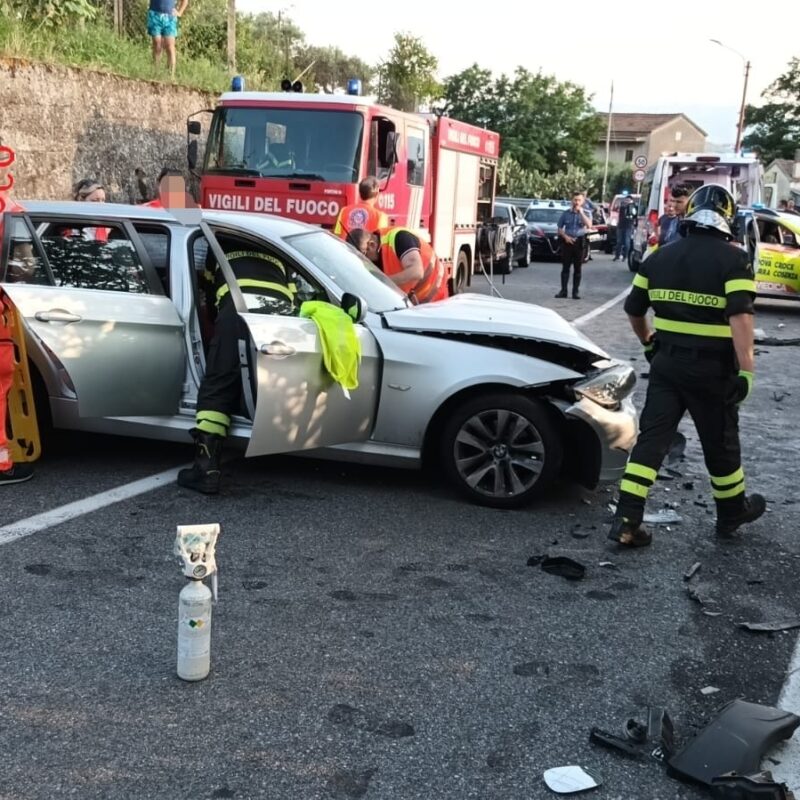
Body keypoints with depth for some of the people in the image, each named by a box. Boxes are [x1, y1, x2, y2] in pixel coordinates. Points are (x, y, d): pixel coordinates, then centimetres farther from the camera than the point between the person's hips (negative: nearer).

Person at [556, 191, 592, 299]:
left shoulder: (585, 214, 5)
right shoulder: (566, 213, 7)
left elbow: (589, 225, -14)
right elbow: (560, 228, 10)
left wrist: (581, 212, -14)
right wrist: (565, 236, -8)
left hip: (579, 242, 0)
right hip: (567, 241, 1)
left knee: (577, 268, 2)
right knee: (565, 267, 1)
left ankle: (575, 292, 7)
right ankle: (563, 290, 6)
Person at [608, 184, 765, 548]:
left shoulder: (660, 257, 6)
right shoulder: (734, 259, -9)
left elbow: (633, 308, 13)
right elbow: (740, 316, -20)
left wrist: (648, 342, 30)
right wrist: (746, 370, -21)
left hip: (666, 362, 4)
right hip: (712, 368, -4)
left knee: (652, 438, 4)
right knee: (720, 442, 13)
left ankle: (626, 520, -4)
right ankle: (732, 512, 33)